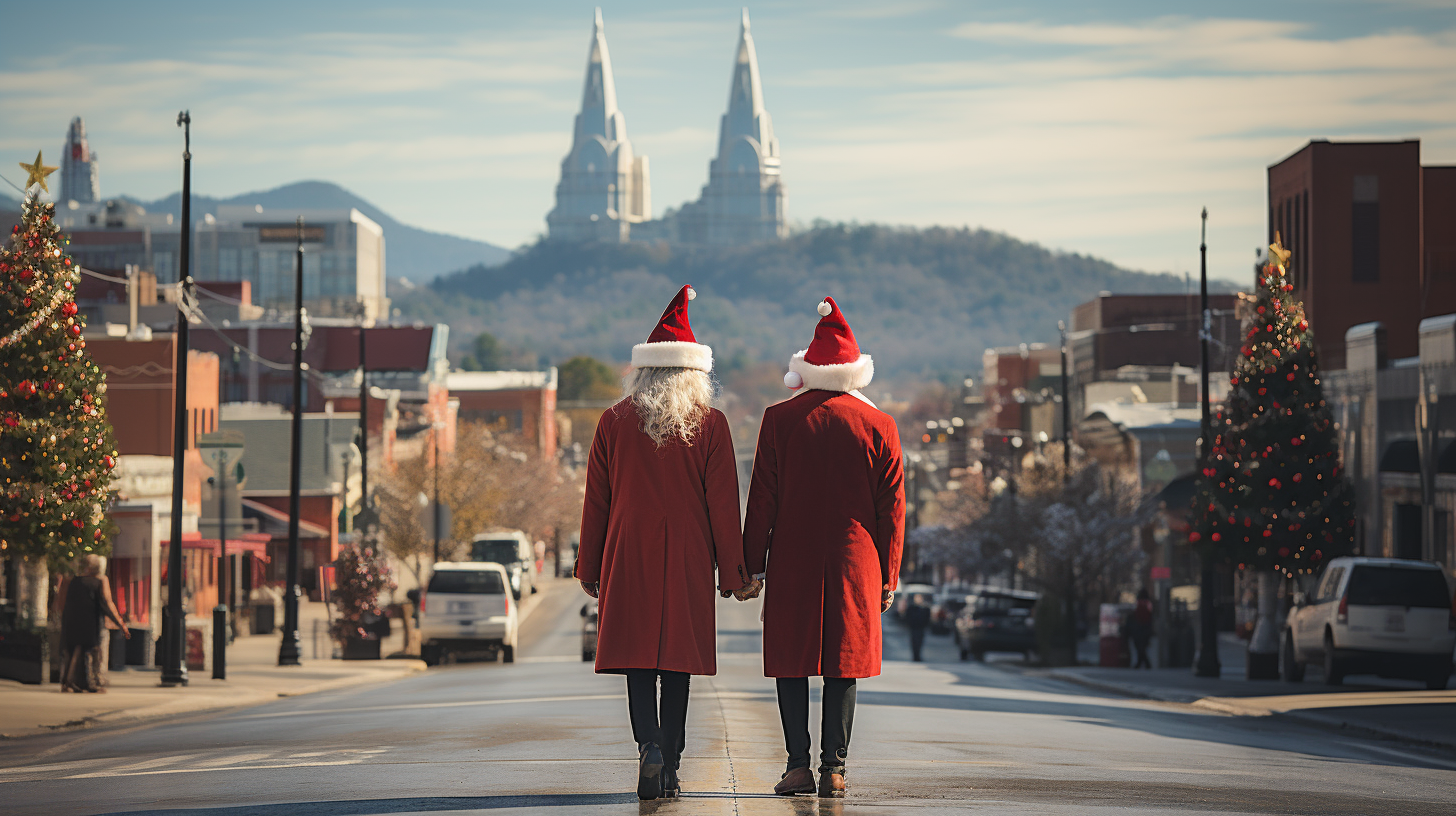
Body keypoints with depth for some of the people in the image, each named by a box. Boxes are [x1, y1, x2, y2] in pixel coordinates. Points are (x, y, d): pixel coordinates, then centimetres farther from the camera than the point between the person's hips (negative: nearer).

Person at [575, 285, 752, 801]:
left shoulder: (615, 421, 1)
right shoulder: (710, 424, -2)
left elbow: (596, 501, 5)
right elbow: (724, 504, -2)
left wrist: (589, 568, 13)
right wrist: (732, 570, 4)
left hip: (628, 557, 0)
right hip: (689, 562, 0)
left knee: (638, 661, 3)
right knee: (677, 663, 7)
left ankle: (649, 746, -19)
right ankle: (670, 770, 8)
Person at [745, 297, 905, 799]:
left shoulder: (780, 419, -2)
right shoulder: (878, 426, 1)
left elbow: (762, 499, -2)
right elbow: (892, 508, 3)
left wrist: (752, 564, 4)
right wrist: (888, 576, 10)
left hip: (792, 561, -1)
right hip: (855, 564, 1)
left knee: (791, 663, 5)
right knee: (843, 666, 5)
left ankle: (799, 764, -1)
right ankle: (834, 767, 2)